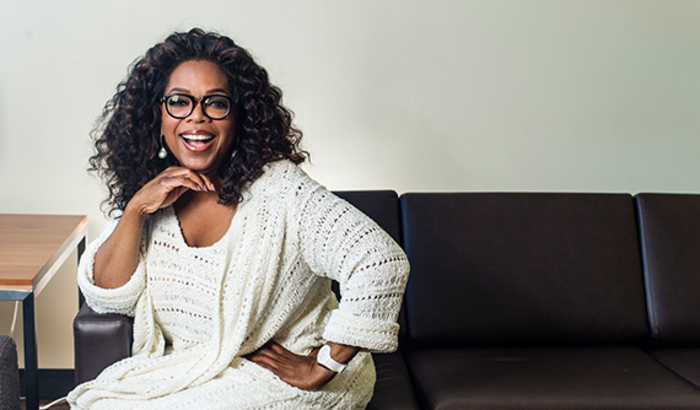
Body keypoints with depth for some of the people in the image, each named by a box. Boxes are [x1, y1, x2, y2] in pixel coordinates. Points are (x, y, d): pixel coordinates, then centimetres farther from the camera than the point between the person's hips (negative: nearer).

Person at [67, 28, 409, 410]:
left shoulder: (281, 190, -19)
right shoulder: (145, 191, 0)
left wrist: (319, 370, -21)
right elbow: (106, 297, -1)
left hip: (278, 378, -5)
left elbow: (382, 264, -29)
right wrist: (136, 208, -16)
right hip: (179, 372, 5)